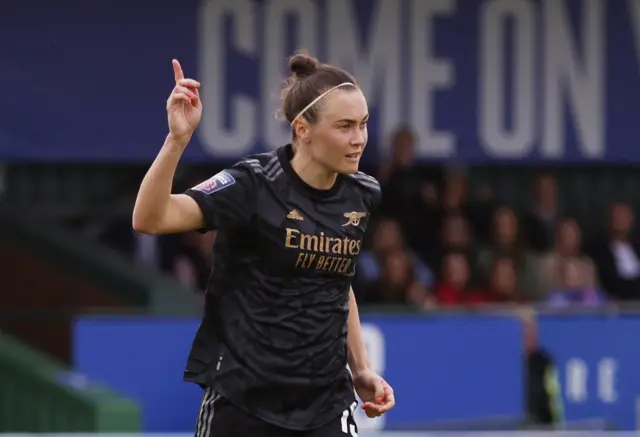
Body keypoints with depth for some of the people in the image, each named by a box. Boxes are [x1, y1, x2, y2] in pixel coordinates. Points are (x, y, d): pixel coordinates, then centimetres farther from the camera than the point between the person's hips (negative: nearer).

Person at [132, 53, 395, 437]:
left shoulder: (362, 196, 3)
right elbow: (149, 220, -26)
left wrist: (361, 369, 18)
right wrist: (177, 139, -37)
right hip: (242, 398, -4)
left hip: (326, 402, 4)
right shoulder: (254, 184, -14)